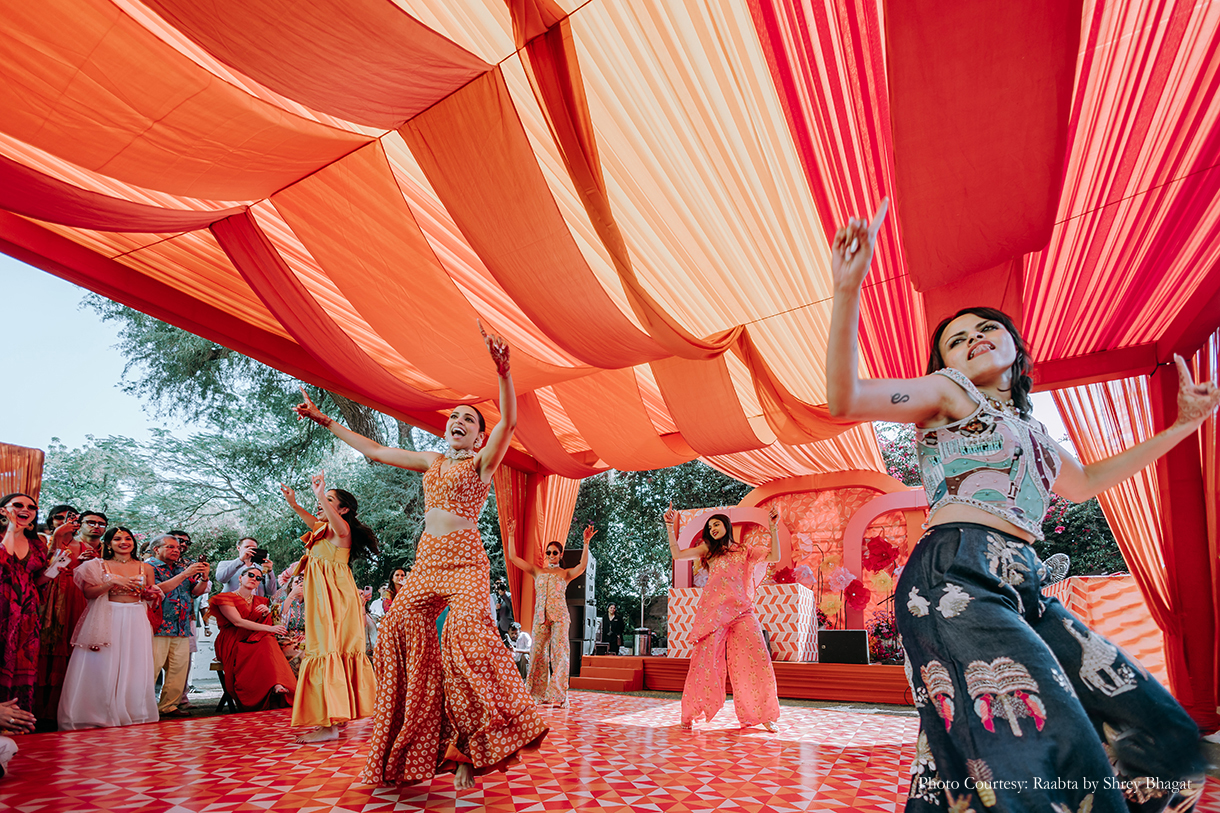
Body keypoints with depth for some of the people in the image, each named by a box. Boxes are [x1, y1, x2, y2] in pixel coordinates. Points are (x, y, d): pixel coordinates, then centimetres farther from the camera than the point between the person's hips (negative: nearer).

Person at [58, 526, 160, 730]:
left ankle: (132, 718, 8)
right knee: (103, 668, -2)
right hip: (107, 620, -1)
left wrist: (153, 594, -4)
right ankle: (101, 717, 8)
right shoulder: (98, 566, 6)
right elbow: (88, 593, -5)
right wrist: (111, 582, -18)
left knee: (133, 669, 1)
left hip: (136, 622, 2)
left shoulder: (145, 568, 11)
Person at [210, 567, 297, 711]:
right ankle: (277, 685, -45)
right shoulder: (226, 598, 2)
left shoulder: (260, 601, 20)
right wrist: (269, 628, -25)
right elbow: (238, 622, -15)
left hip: (253, 642, 4)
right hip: (233, 645, -4)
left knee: (269, 640, -32)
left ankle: (278, 686, -49)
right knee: (265, 647, -35)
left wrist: (267, 613, -7)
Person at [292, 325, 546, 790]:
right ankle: (408, 750, 5)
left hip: (465, 563, -5)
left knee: (466, 631, -25)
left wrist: (503, 373, -31)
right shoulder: (432, 462, 18)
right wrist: (325, 421, 25)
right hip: (426, 562, 6)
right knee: (402, 626, -8)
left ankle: (471, 748, -16)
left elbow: (509, 421, -15)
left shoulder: (482, 463, 2)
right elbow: (376, 451, 23)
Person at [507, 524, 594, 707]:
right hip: (540, 616, 3)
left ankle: (557, 696, -3)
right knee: (538, 652, 3)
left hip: (559, 616, -3)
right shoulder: (537, 571, 15)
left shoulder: (565, 573, 8)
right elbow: (513, 558, 12)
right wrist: (511, 537, 6)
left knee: (559, 652, -7)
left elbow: (582, 566, -12)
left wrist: (586, 543, -21)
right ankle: (540, 694, 14)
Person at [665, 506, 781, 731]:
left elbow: (775, 556, 5)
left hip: (742, 612, 1)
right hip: (714, 611, -1)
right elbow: (677, 554, 6)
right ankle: (690, 713, 11)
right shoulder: (708, 549, 15)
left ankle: (763, 715, 9)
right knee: (704, 660, -3)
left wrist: (774, 529, -5)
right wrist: (671, 528, -4)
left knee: (758, 661, -4)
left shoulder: (746, 551, 16)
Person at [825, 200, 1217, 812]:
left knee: (1153, 727, 3)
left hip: (1023, 591, 9)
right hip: (956, 575, -8)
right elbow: (845, 399, -8)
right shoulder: (946, 391, 8)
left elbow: (1085, 481, 47)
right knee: (1050, 753, -26)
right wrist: (847, 292, -21)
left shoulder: (1028, 429, 29)